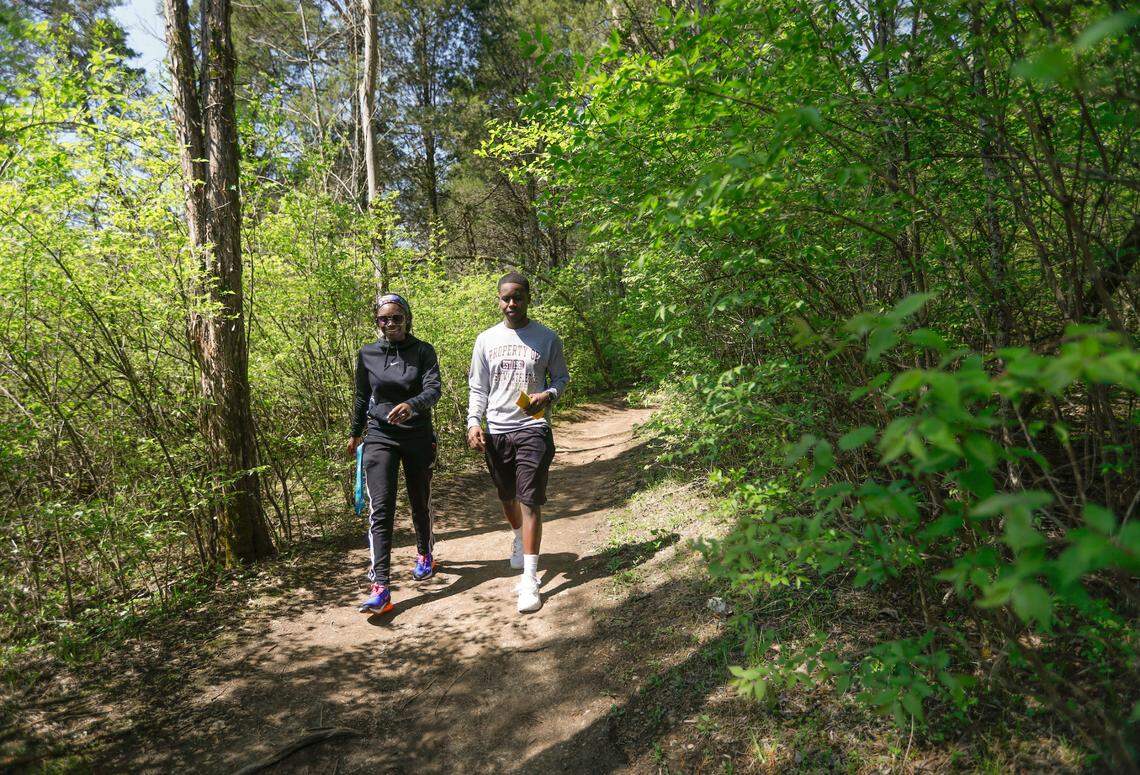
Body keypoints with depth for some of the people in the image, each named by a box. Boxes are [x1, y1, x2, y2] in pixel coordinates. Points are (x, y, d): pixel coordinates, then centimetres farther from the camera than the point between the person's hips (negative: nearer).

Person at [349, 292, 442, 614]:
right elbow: (362, 397, 14)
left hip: (418, 437, 0)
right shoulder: (367, 355, 2)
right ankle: (380, 590, -12)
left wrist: (411, 405, -38)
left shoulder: (423, 352, -4)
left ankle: (425, 555, 42)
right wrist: (356, 433, 22)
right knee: (380, 510, -11)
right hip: (380, 438, 0)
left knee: (420, 503, 15)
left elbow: (433, 390, -18)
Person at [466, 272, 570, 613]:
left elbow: (561, 377, 10)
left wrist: (547, 395, -12)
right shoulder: (486, 339, 7)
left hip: (533, 428, -3)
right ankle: (519, 538, 48)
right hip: (496, 431, 3)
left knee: (530, 502, -9)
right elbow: (477, 387, 9)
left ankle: (530, 580, -3)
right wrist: (473, 422, -4)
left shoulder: (546, 338, 1)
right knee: (507, 497, 18)